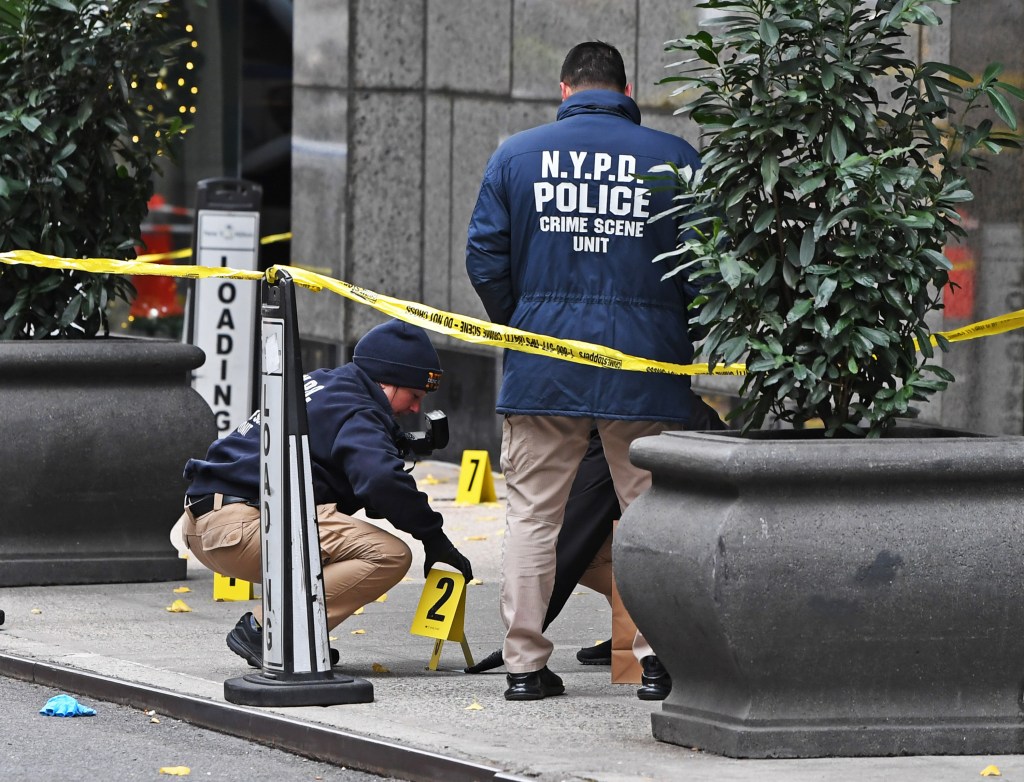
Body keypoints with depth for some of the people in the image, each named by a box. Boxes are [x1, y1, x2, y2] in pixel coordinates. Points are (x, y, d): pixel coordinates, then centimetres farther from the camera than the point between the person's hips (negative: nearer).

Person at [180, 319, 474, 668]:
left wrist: (401, 447, 15)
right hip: (239, 528, -10)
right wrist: (434, 537, -13)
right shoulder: (355, 412, -7)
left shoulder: (325, 384, 23)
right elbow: (383, 481, -25)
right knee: (389, 556, -17)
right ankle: (265, 631, -17)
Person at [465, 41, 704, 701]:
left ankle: (525, 664, 6)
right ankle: (659, 659, 4)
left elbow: (485, 259, 4)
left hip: (543, 368, 1)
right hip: (646, 366, -1)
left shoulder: (515, 156, 4)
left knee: (532, 514, 7)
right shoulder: (674, 158, 0)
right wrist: (688, 342, 13)